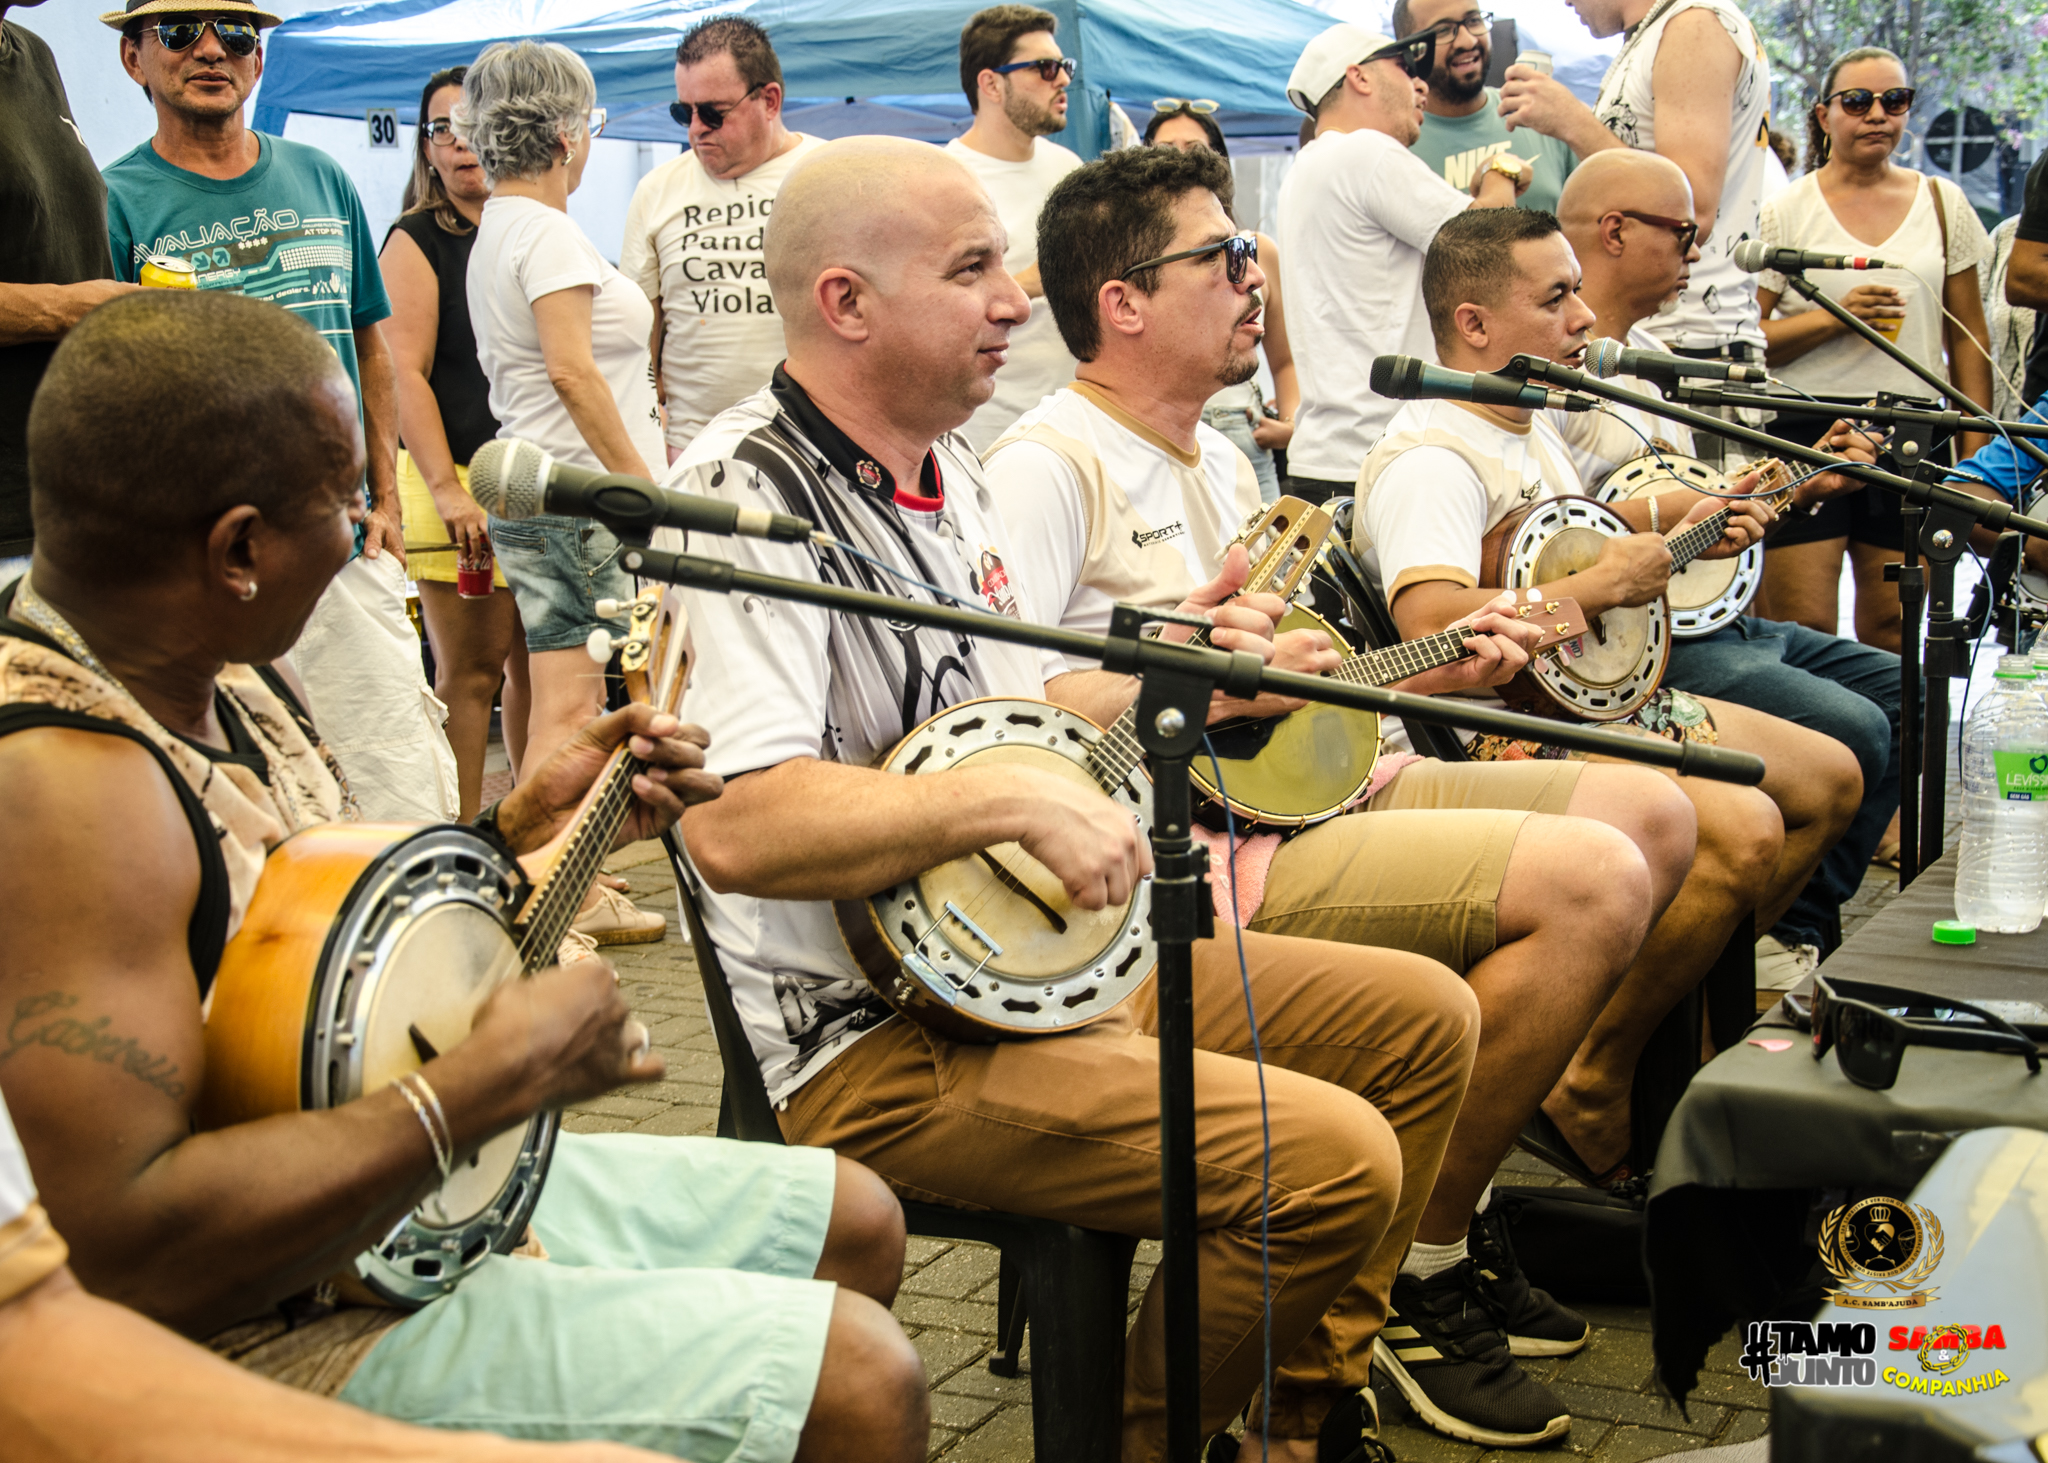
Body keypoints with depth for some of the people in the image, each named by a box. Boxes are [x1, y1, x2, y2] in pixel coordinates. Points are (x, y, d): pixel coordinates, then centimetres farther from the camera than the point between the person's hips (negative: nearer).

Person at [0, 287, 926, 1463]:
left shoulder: (205, 662, 3)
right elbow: (124, 1252, -35)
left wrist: (522, 833, 1)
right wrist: (496, 1081, -29)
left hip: (430, 1193, 10)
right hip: (269, 1330, -10)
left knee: (856, 1227, 17)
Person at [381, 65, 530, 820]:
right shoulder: (417, 241, -1)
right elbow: (404, 373, -9)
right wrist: (446, 488, -18)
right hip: (462, 484, -5)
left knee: (537, 665, 9)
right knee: (469, 670, -3)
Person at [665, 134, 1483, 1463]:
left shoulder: (951, 470, 12)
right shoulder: (745, 496, -19)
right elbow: (733, 824, -31)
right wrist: (1016, 800, -29)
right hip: (871, 1039, -10)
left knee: (1422, 1022, 12)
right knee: (1334, 1159, -23)